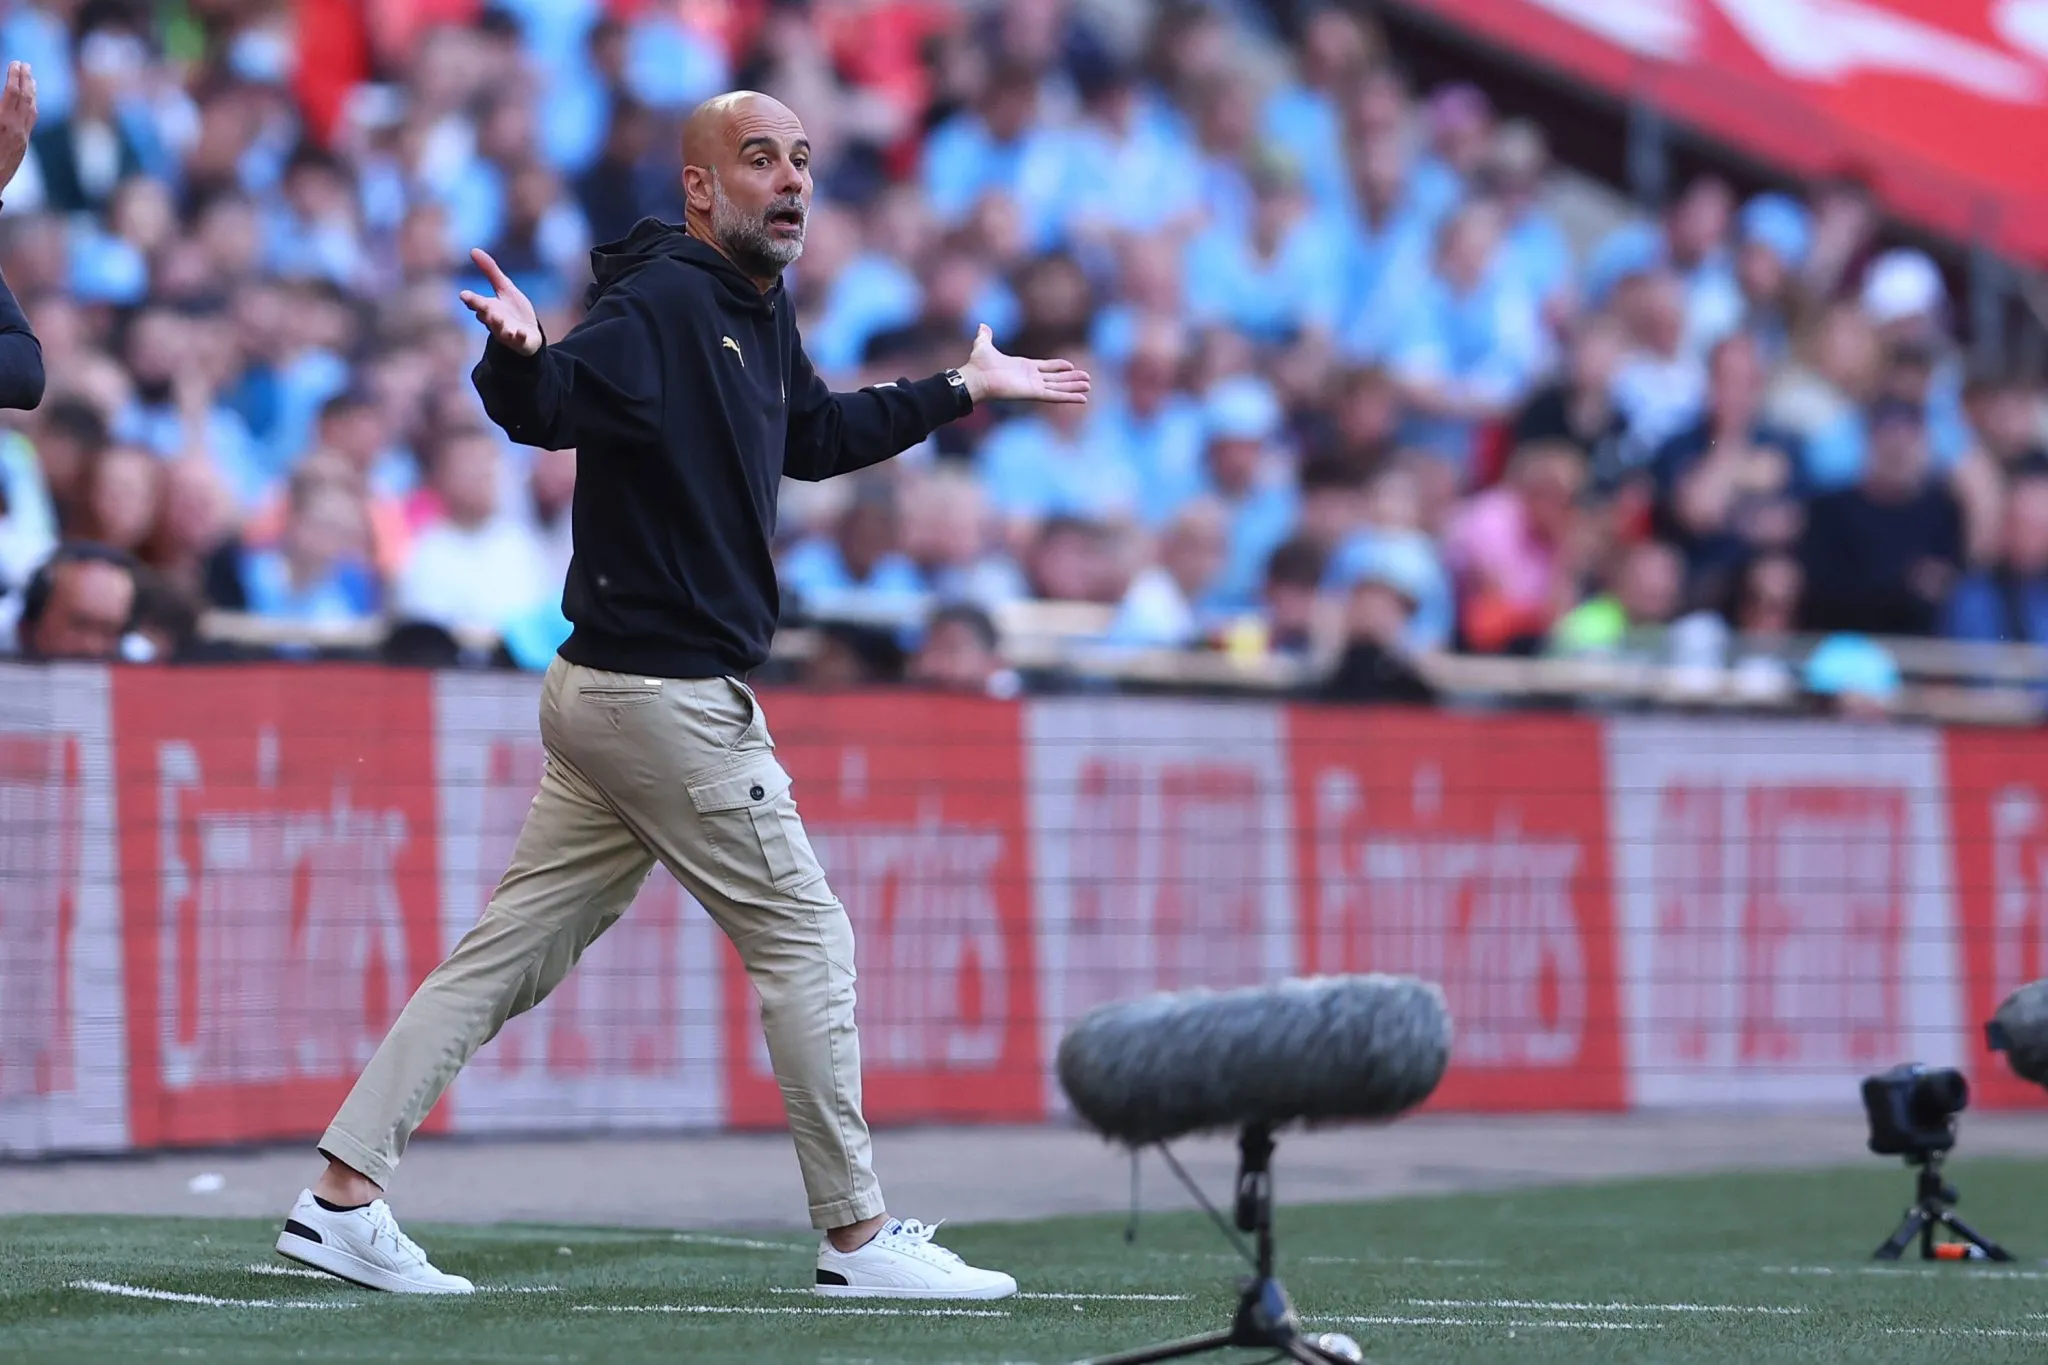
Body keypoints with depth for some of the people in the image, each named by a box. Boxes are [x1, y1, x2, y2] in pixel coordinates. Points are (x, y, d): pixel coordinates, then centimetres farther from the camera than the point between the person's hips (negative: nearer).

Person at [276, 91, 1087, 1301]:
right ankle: (859, 1236, 5)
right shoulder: (659, 302, -15)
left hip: (611, 696, 9)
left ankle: (345, 1197, 7)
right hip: (670, 692, -9)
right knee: (805, 934, -2)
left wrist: (965, 392, 41)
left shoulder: (763, 316, 14)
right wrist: (520, 356, -53)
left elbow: (818, 436, 33)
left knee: (513, 951, 7)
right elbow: (552, 406, -31)